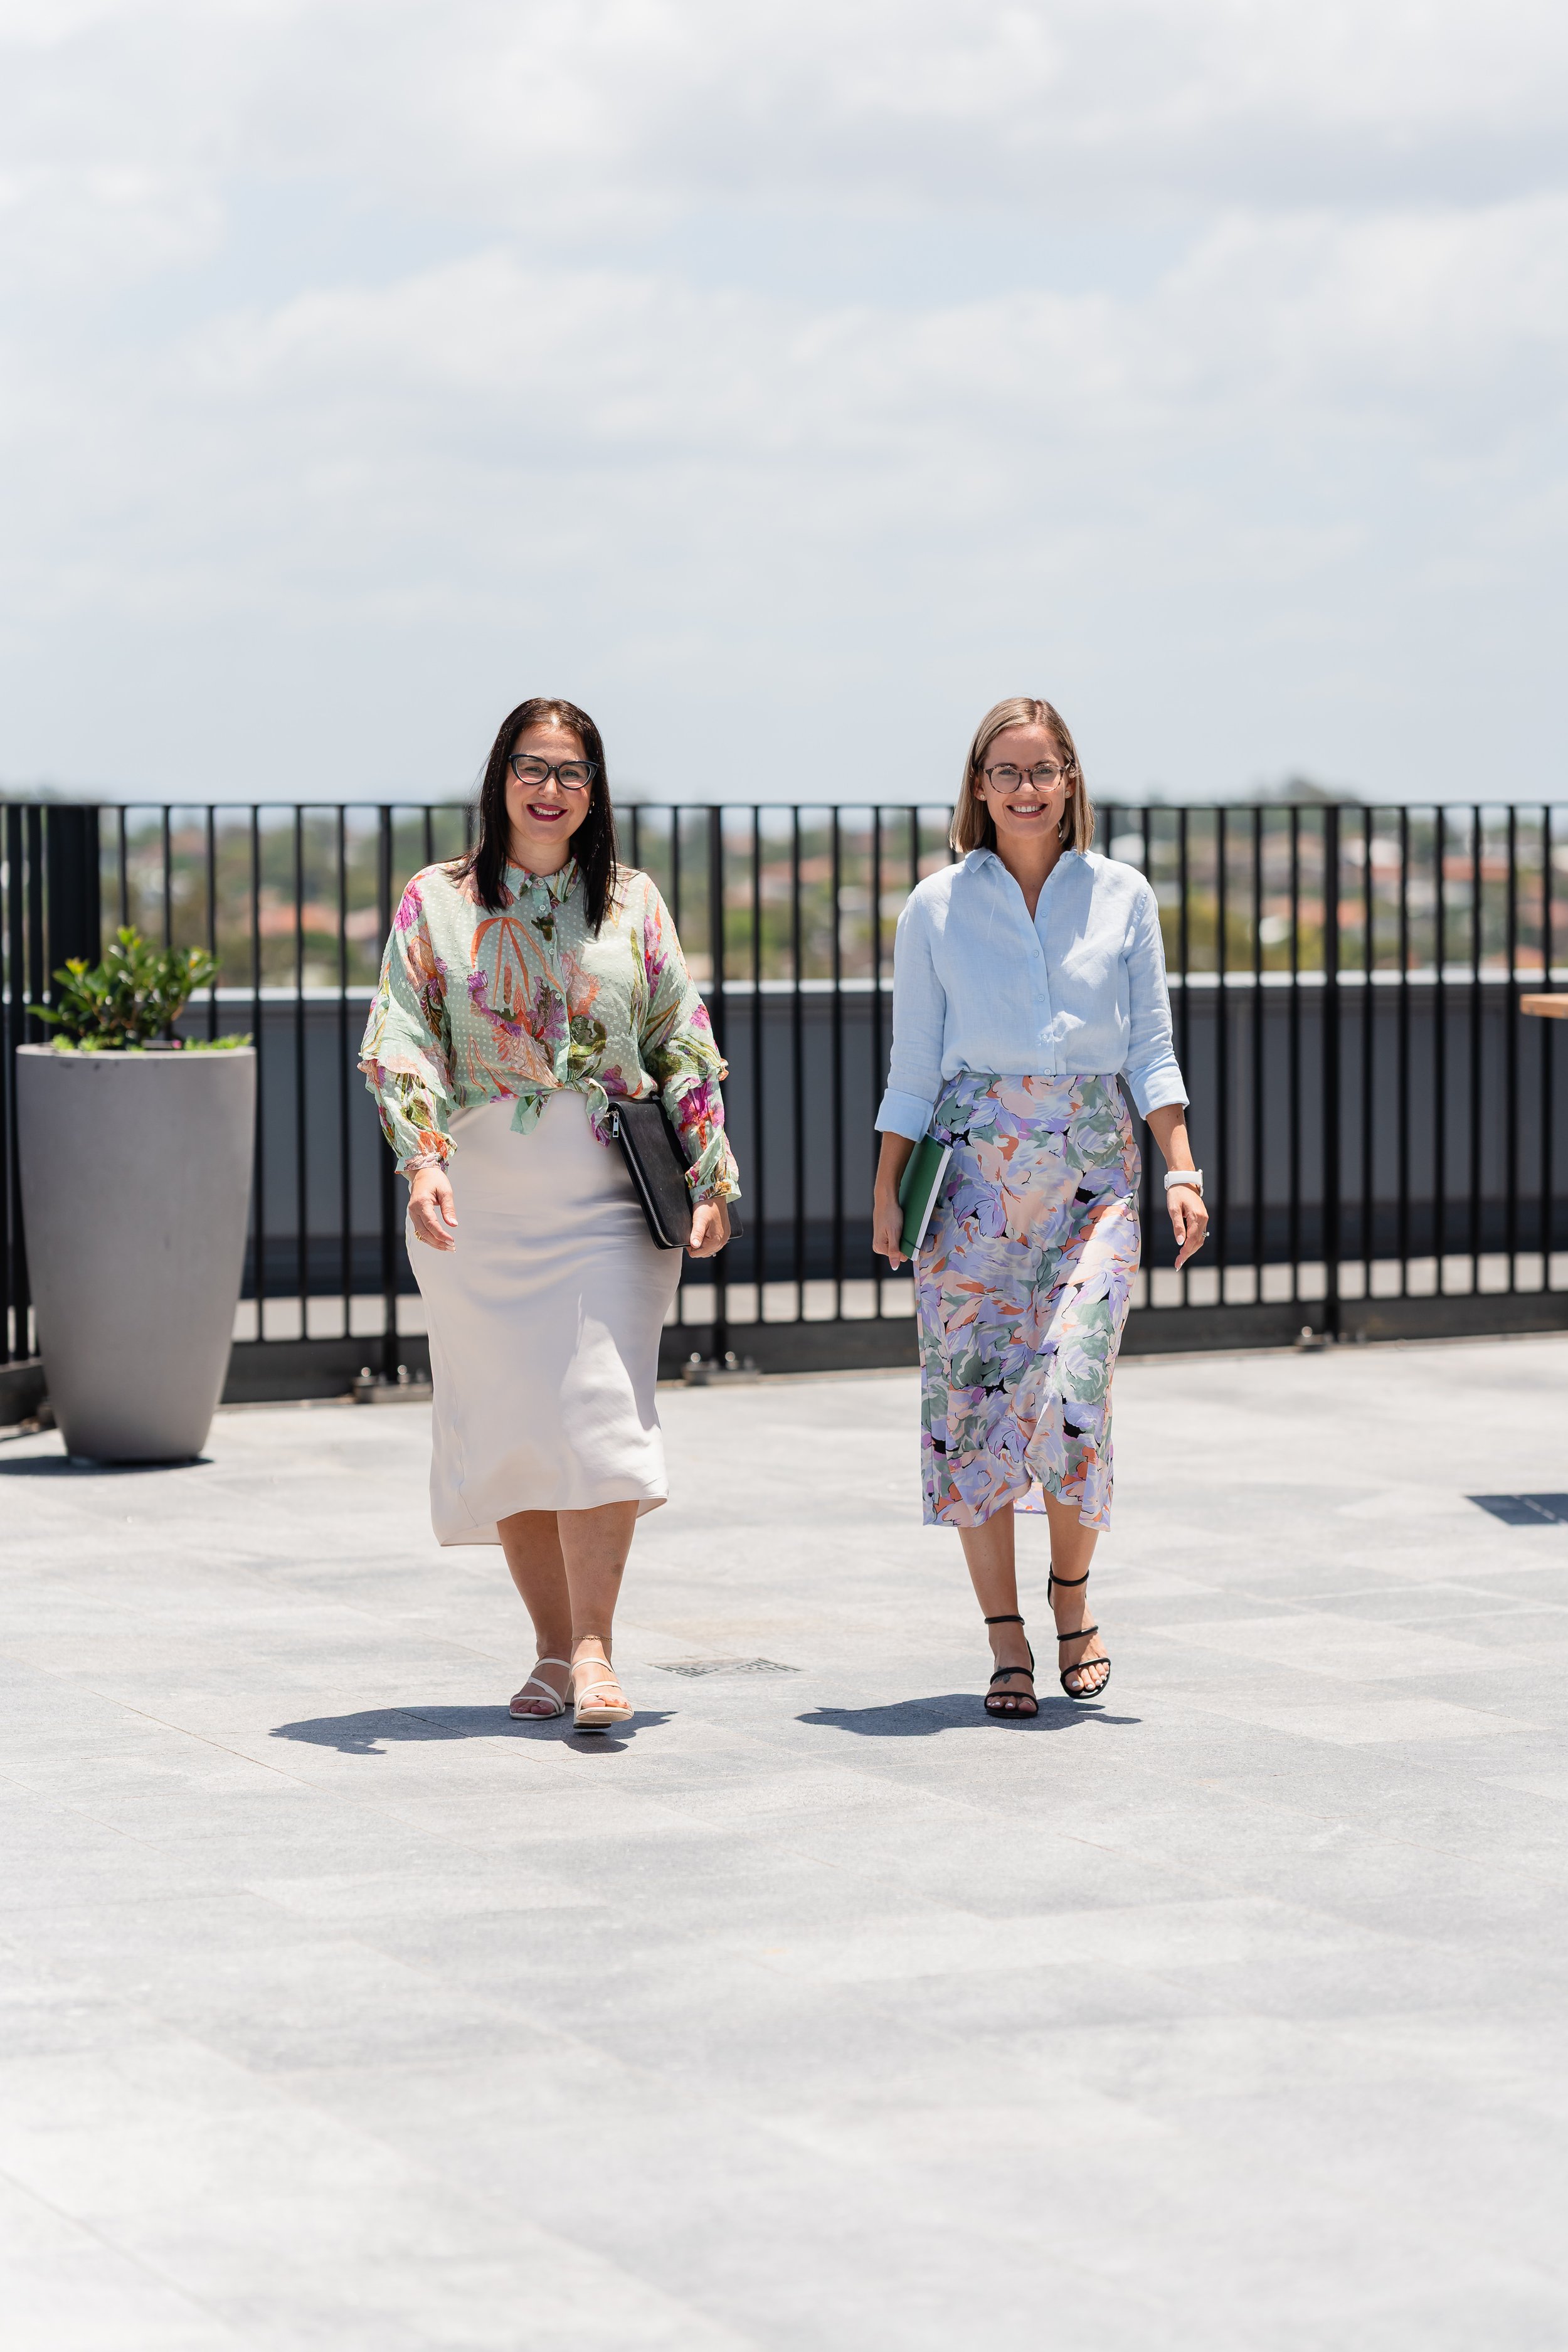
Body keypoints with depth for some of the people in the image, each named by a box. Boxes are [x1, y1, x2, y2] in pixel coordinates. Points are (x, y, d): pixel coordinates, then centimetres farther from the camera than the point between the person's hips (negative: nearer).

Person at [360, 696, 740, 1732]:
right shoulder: (437, 901, 6)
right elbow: (402, 1041, -2)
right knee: (507, 1424, 2)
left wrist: (712, 1177, 5)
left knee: (600, 1409, -11)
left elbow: (682, 1043, 10)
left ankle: (594, 1651, -9)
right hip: (477, 1199, 0)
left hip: (607, 1196, 0)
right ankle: (553, 1652, 11)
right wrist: (424, 1157, -17)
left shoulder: (631, 901, 9)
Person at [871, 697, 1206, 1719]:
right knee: (971, 1396, -3)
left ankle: (1074, 1595, 11)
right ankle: (1007, 1641, 4)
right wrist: (887, 1190, 2)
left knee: (1072, 1388, -13)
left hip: (1093, 1166, 0)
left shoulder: (1122, 896, 7)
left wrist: (1183, 1171, -2)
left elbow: (1152, 1048, 7)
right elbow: (914, 1065, 8)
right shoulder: (938, 905, 6)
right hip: (973, 1164, 0)